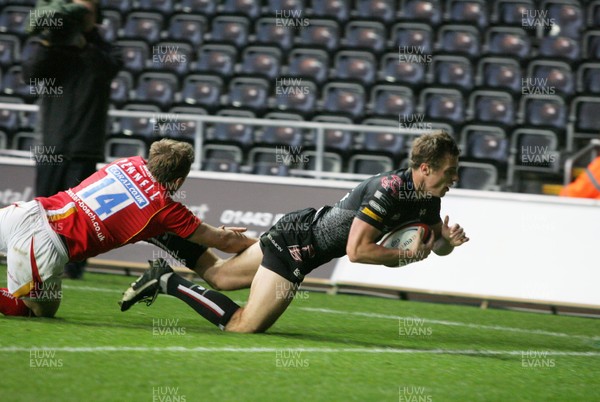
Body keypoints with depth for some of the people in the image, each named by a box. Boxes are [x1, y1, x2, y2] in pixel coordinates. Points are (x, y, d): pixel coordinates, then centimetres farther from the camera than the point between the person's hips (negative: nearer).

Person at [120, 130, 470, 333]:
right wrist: (408, 255, -21)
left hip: (303, 228, 9)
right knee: (243, 326, -13)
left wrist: (448, 242, -10)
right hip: (295, 243, -9)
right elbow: (357, 250, -31)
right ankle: (169, 282, -3)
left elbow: (436, 245, 13)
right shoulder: (388, 190, -29)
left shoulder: (428, 198, -2)